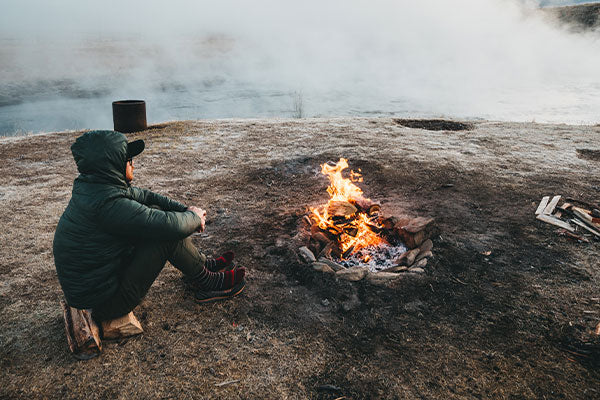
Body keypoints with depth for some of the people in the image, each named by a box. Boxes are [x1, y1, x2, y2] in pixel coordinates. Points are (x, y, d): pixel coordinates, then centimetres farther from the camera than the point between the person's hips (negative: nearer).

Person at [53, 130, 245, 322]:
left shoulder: (96, 185, -1)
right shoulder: (108, 203, -30)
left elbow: (146, 196, 9)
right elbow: (171, 226, -30)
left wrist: (186, 210, -1)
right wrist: (194, 217, -8)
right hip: (105, 302, -10)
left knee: (155, 211, 8)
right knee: (167, 234, -19)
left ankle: (204, 264, 18)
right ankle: (207, 283, 3)